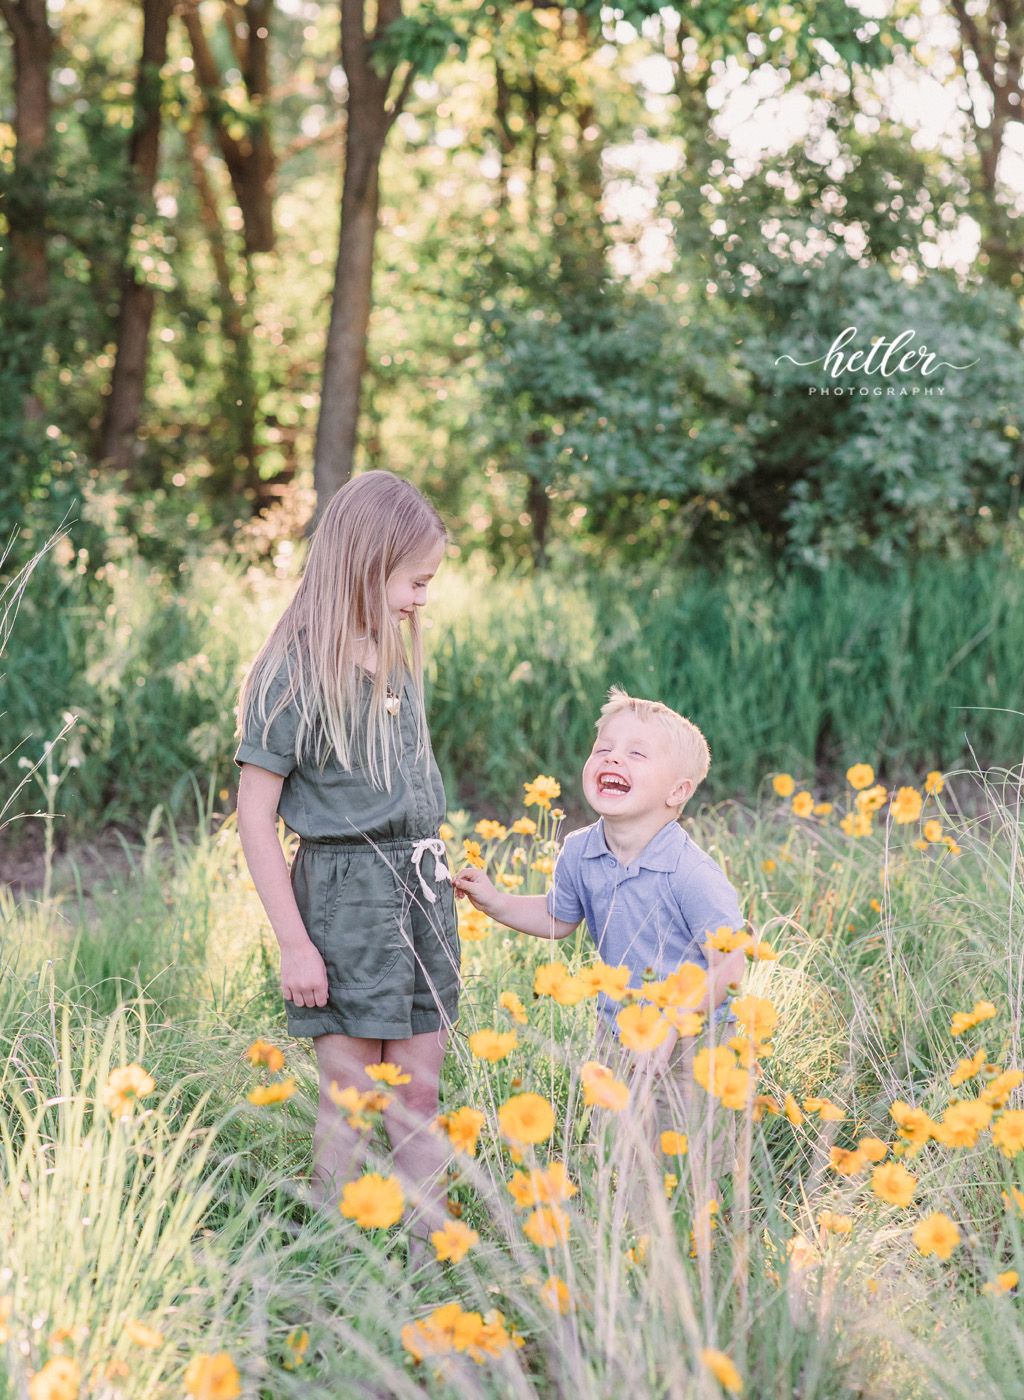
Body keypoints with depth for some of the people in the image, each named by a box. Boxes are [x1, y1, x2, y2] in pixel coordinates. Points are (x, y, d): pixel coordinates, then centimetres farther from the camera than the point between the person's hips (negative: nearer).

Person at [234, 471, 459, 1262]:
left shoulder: (401, 656, 8)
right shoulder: (295, 673, -12)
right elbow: (256, 817, -11)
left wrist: (437, 882, 14)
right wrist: (295, 943, -12)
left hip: (422, 888, 6)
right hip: (344, 894, -6)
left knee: (418, 1093, 10)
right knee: (350, 1103, 2)